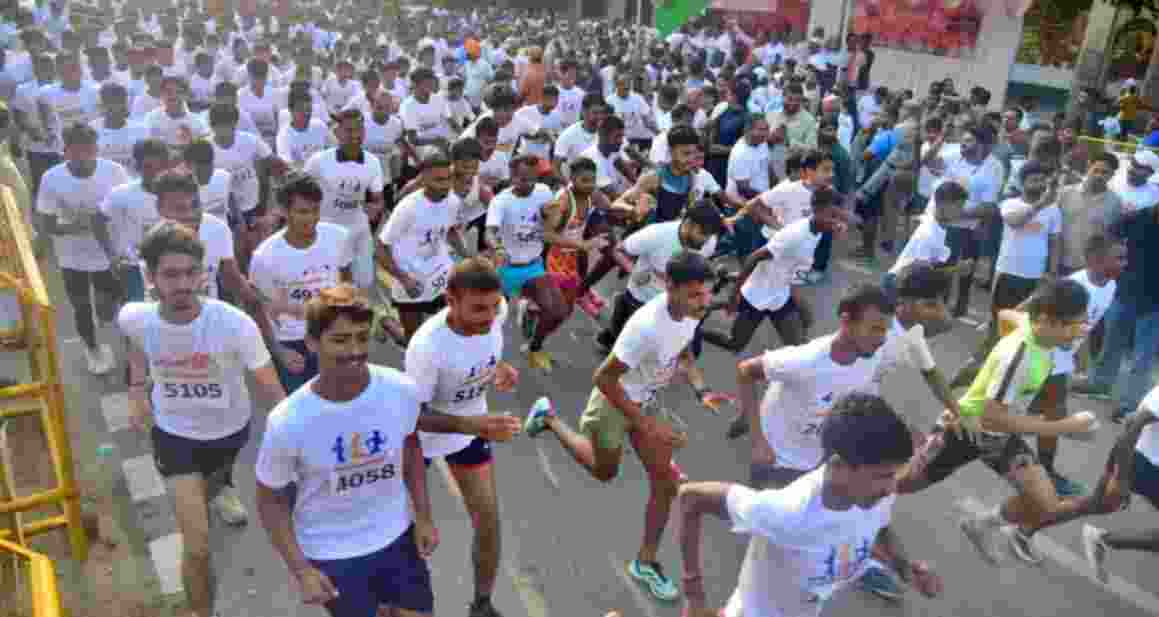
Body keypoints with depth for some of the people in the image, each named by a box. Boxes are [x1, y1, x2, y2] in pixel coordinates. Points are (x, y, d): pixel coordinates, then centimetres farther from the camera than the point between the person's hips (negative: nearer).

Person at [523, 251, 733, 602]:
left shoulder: (691, 311, -16)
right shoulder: (647, 326, -40)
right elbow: (604, 378, -31)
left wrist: (701, 391, -12)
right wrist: (646, 426, -29)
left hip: (646, 400, 6)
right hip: (614, 400, -6)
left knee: (664, 481, 5)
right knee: (604, 472, 20)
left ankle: (646, 563, 24)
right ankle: (548, 417, 40)